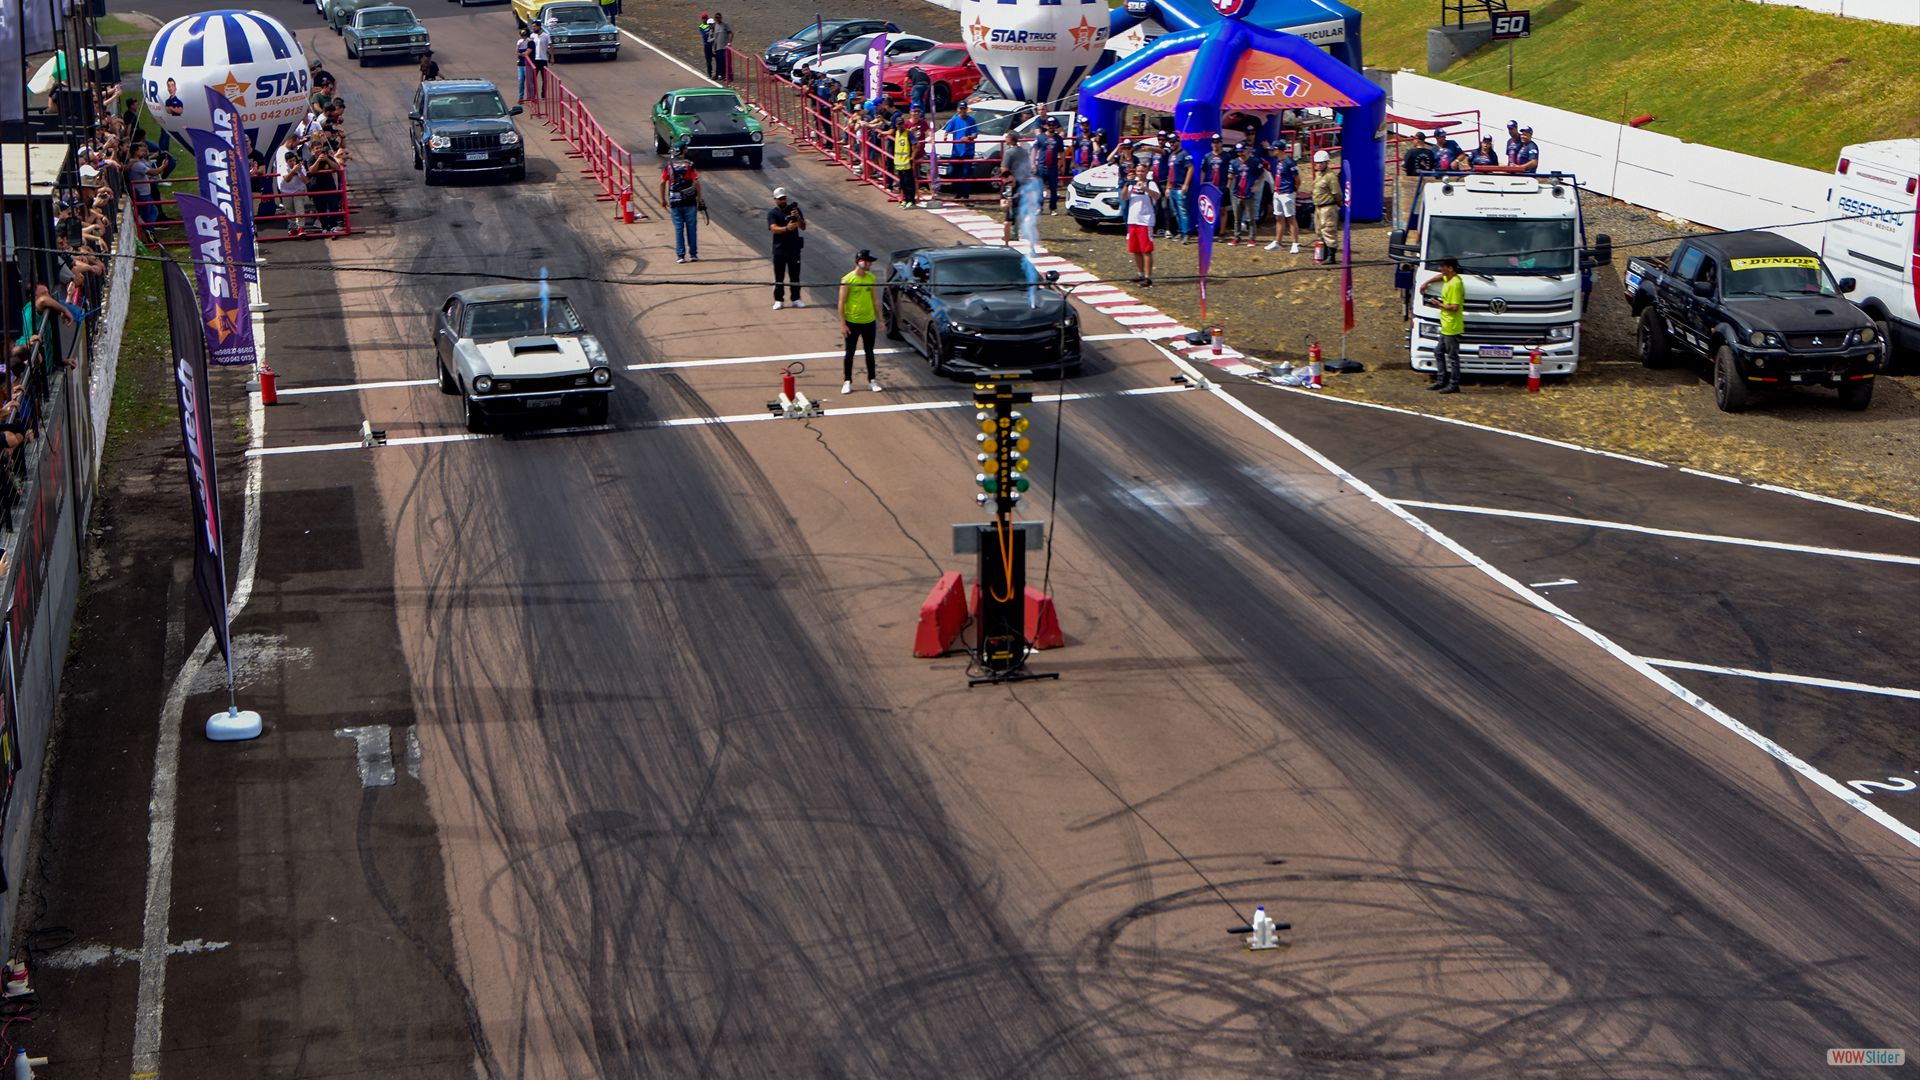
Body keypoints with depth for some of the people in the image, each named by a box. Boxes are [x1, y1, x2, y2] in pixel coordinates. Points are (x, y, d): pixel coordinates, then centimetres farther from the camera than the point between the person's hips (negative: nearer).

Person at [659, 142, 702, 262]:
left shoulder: (668, 165, 1)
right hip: (689, 201, -2)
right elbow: (696, 182, -12)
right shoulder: (689, 165, -6)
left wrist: (663, 199, 8)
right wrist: (699, 197, -1)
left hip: (675, 202, 2)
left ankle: (680, 256, 4)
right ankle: (693, 254, 8)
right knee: (691, 227, 7)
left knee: (678, 228, 6)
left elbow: (662, 183, -1)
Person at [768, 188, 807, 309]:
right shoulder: (772, 213, -1)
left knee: (795, 275, 7)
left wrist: (798, 217, -16)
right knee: (779, 277, 1)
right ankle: (779, 300, 8)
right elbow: (774, 228, -17)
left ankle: (796, 299, 16)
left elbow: (803, 227, 3)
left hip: (794, 248, 2)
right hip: (779, 249, -2)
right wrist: (787, 228, -34)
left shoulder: (794, 209, 7)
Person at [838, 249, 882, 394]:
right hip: (852, 322, -4)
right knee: (850, 352, 5)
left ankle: (872, 380, 19)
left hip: (869, 321, 4)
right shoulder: (847, 280, -13)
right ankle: (847, 382, 12)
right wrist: (842, 323, -15)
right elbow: (841, 303, -11)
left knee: (869, 352, 11)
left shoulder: (871, 278, 3)